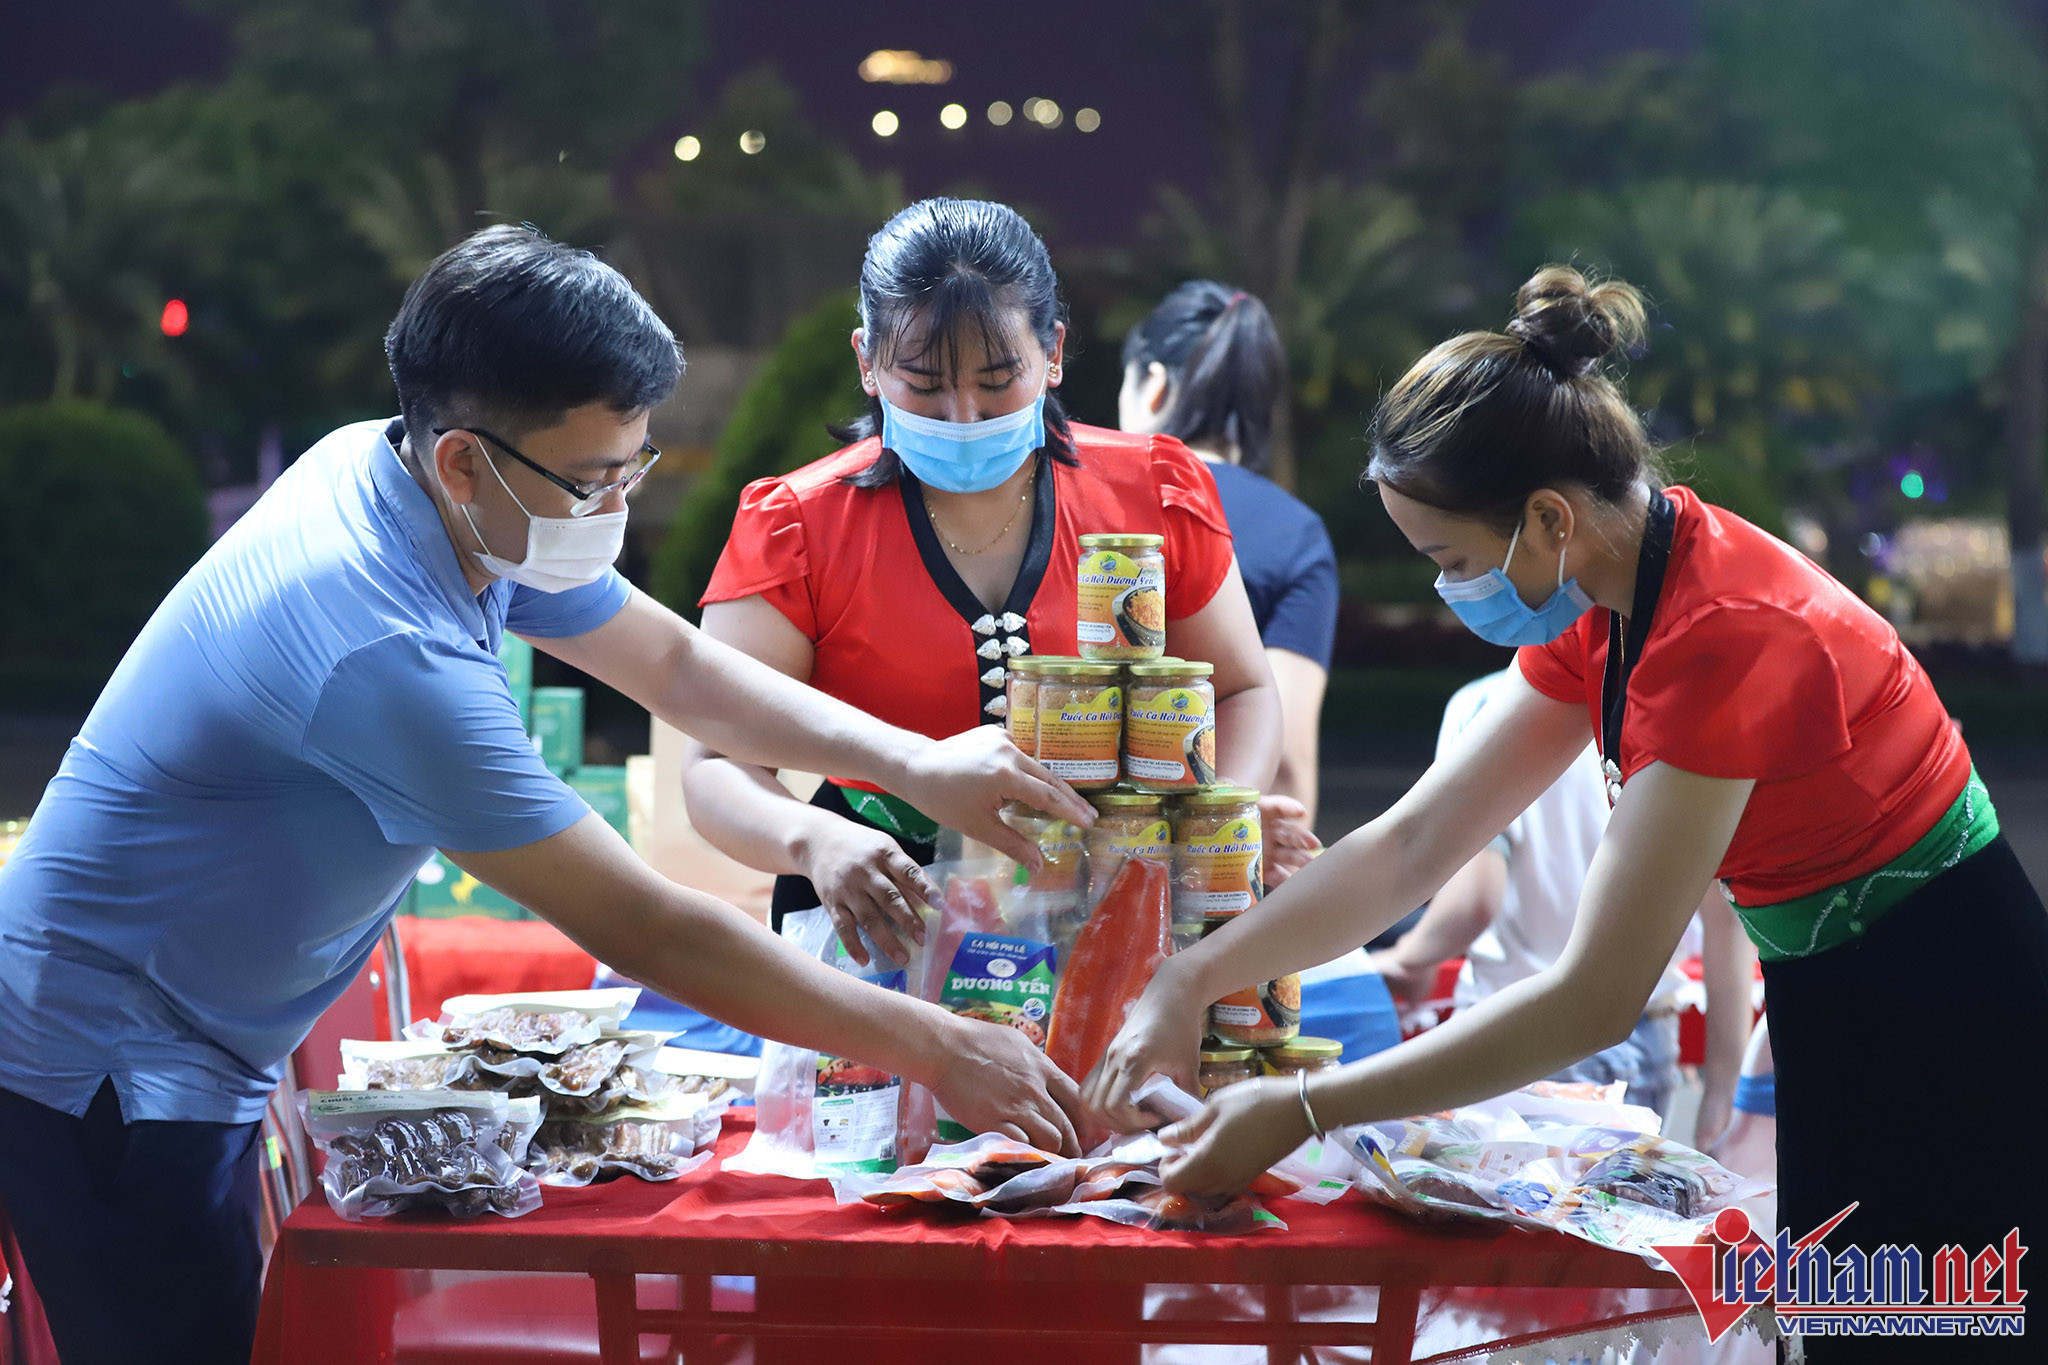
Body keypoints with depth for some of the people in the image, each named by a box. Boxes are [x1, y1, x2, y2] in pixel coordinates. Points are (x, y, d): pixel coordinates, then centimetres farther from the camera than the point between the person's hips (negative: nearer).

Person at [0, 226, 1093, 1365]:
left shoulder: (385, 469, -3)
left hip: (199, 1053, 9)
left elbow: (672, 661, 8)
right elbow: (641, 929, -29)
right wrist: (935, 1049, -23)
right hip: (102, 1075, -9)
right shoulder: (389, 654, -32)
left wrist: (917, 763, -3)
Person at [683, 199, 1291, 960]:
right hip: (888, 908, -2)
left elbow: (1241, 694, 17)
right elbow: (718, 768, -5)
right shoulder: (796, 526, 0)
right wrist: (813, 840, -28)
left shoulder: (1153, 493, 6)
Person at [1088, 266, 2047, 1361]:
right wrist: (1187, 983, -5)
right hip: (1836, 1016, 9)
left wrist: (1298, 1110, -25)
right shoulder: (1601, 608, -1)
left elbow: (1594, 1000, -29)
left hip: (1945, 1046, -9)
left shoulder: (1726, 635, -29)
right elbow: (1412, 842, 3)